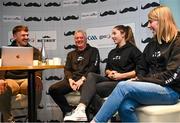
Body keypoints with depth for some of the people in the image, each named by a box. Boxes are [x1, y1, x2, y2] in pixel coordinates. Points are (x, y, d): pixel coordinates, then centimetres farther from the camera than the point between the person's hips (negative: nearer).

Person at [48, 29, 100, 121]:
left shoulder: (93, 51, 12)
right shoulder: (71, 54, 27)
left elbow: (93, 67, -2)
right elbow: (67, 69, 15)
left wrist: (82, 79, -17)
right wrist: (70, 79, -8)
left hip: (86, 79, -5)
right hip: (73, 79, 5)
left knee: (85, 90, -41)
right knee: (53, 89, -18)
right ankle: (68, 110, -7)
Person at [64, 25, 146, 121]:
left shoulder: (133, 50, 0)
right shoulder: (112, 52, 23)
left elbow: (140, 70, -9)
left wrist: (121, 75, -14)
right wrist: (110, 73, 2)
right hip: (111, 80, 6)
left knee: (92, 88, -24)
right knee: (91, 75, -25)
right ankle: (81, 109, -43)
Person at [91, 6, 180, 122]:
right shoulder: (152, 44, 17)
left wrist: (142, 80, -13)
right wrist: (138, 79, -3)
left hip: (170, 90, -6)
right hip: (150, 87, 6)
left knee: (123, 86, -28)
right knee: (125, 106, -27)